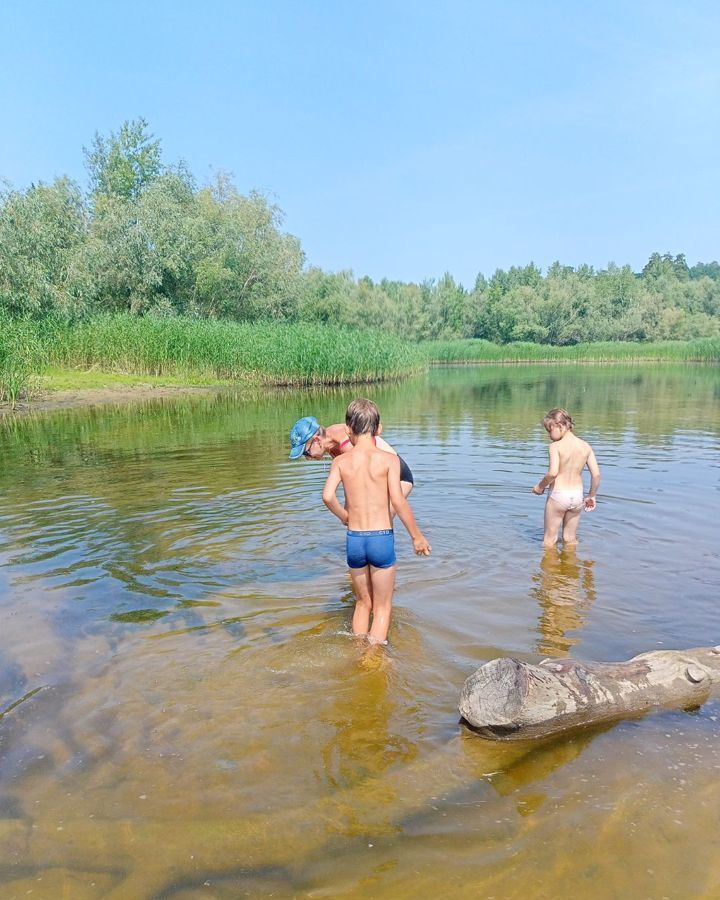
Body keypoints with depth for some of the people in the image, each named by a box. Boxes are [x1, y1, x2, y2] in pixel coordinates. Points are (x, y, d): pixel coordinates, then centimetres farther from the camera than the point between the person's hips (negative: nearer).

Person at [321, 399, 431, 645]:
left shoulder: (341, 461, -1)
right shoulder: (389, 459, -8)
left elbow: (328, 496, -14)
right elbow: (398, 501, -14)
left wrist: (345, 517, 5)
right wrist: (417, 535, -4)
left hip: (354, 540, 3)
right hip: (382, 539, -3)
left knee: (363, 603, 23)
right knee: (382, 607, 12)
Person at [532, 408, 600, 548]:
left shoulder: (555, 446, -13)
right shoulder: (586, 446, 1)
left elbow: (552, 473, -25)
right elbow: (596, 474, 0)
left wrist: (540, 486, -7)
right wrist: (591, 496, 13)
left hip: (558, 495, -5)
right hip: (577, 496, 5)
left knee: (549, 540, 10)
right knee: (571, 539, 20)